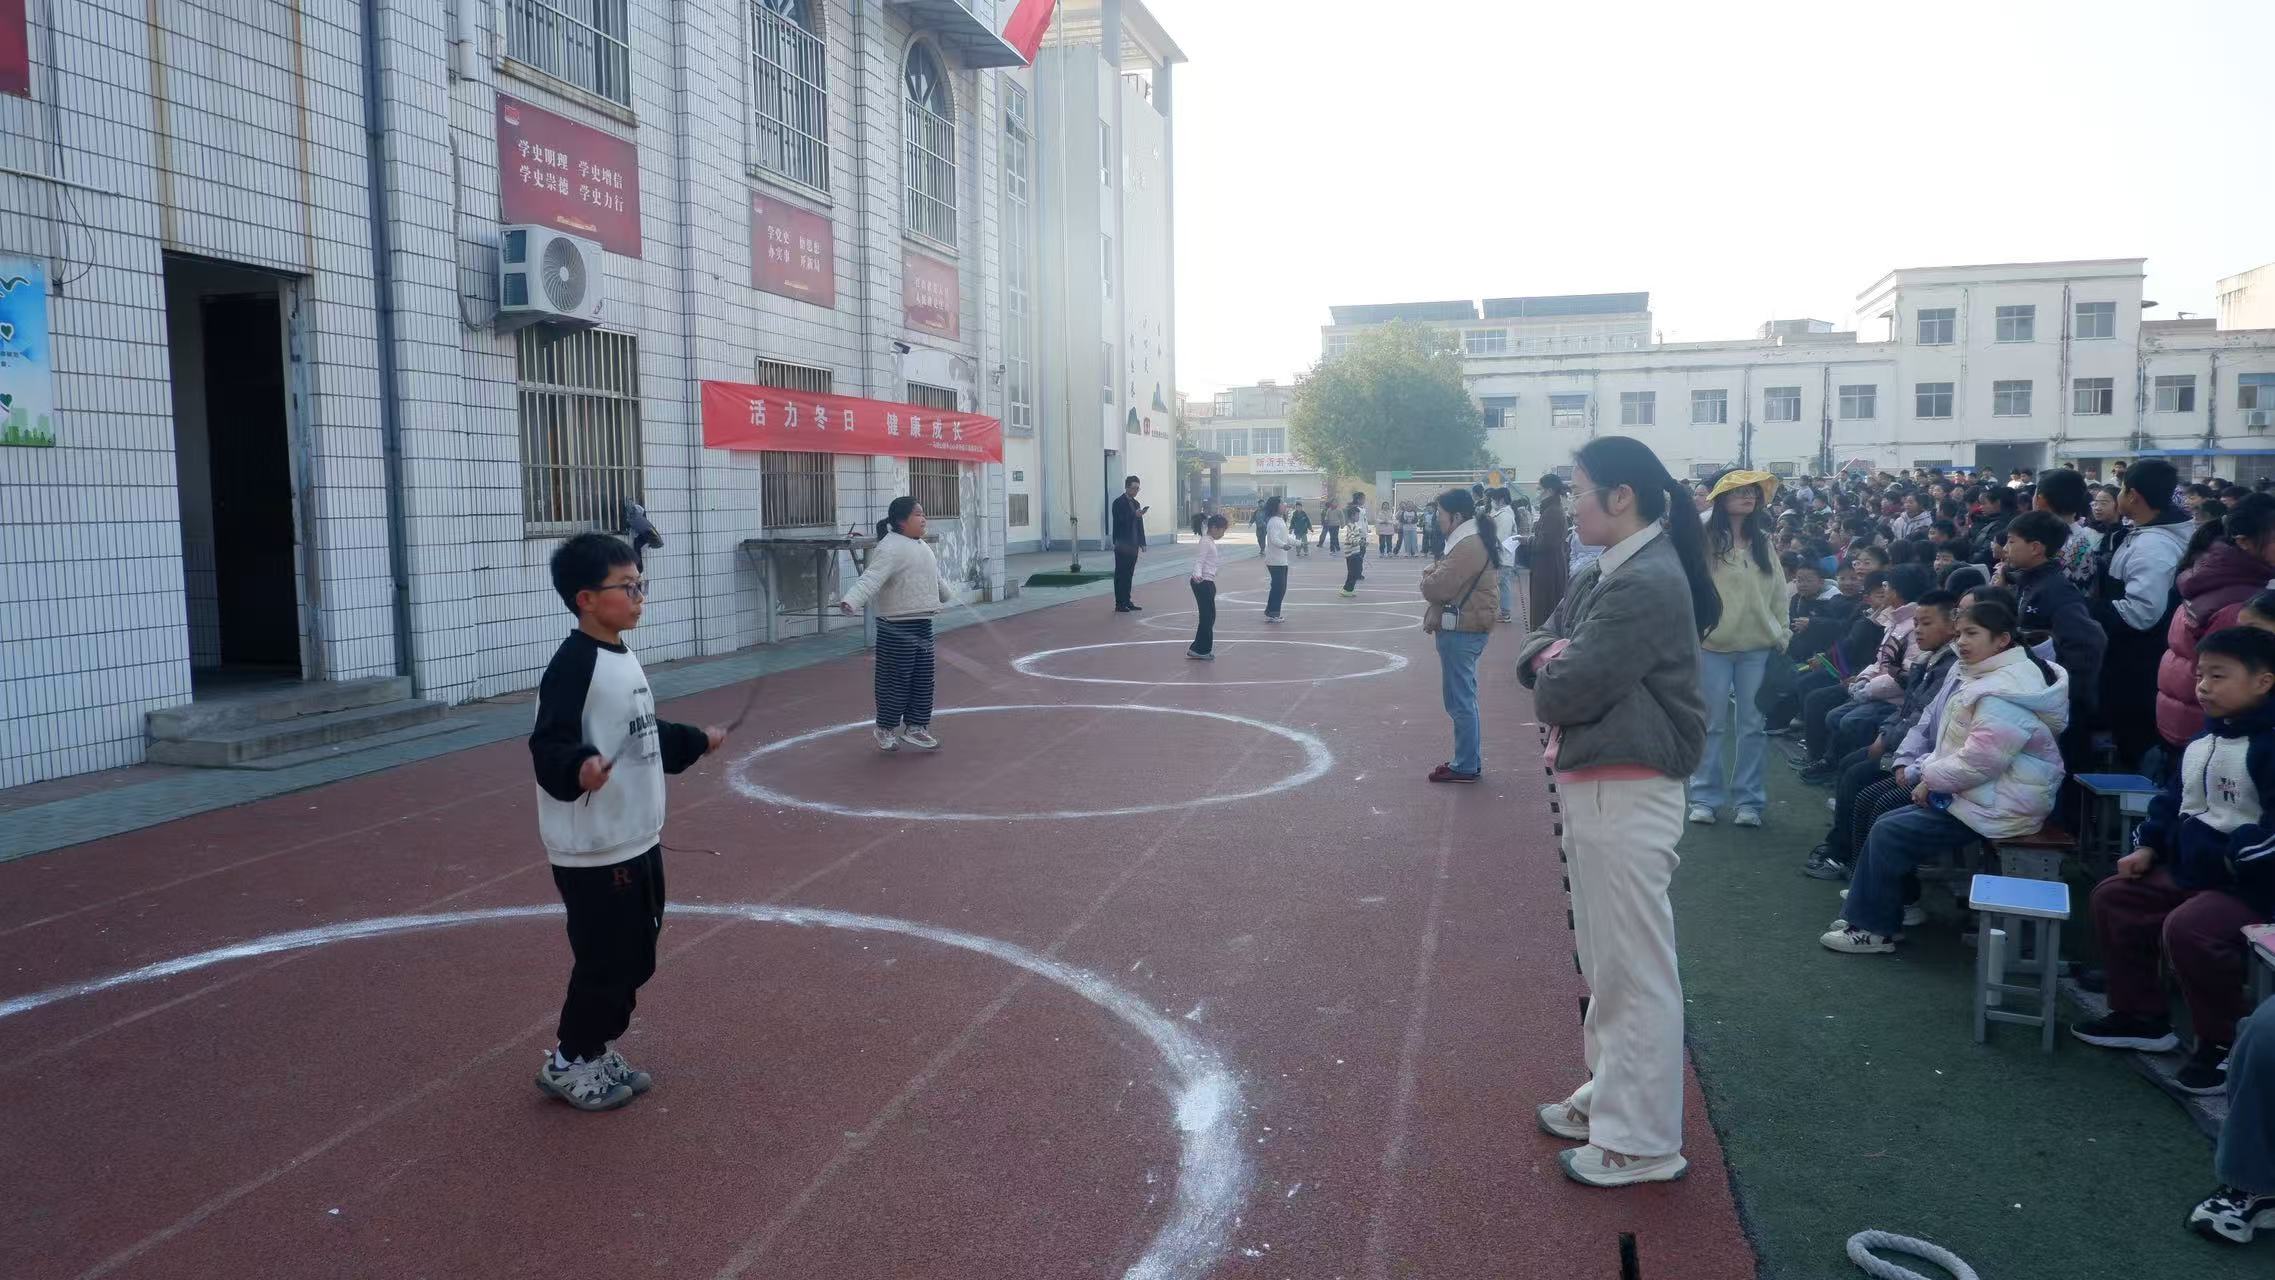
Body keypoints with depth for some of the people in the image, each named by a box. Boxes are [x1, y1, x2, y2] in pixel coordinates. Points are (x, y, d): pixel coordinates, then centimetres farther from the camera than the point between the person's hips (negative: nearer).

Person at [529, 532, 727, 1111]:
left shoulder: (624, 657, 10)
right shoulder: (573, 664, -20)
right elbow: (548, 746, -26)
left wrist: (696, 741, 35)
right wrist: (580, 767, -46)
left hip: (639, 840, 9)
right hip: (593, 851, -9)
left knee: (635, 959, 17)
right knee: (605, 963, 1)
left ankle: (599, 1053, 32)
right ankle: (567, 1063, 21)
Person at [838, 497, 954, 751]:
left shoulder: (921, 547, 13)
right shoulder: (890, 549, -17)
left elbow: (934, 576, 32)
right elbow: (871, 578, -31)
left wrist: (943, 594, 48)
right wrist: (850, 602, -46)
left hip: (922, 624, 9)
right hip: (897, 626, -9)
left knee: (923, 679, 11)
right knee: (896, 679, 1)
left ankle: (915, 726, 22)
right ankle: (886, 729, 17)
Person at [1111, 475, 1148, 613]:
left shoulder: (1135, 503, 16)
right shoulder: (1119, 503, -8)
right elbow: (1119, 521, -18)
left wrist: (1142, 543, 13)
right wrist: (1135, 515, -28)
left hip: (1133, 546, 8)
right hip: (1122, 546, -8)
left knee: (1129, 574, 9)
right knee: (1121, 575, -5)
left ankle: (1127, 601, 14)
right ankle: (1119, 604, -4)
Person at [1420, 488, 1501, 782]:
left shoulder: (1467, 546, -20)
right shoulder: (1475, 539, 15)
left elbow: (1438, 587, -23)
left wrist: (1429, 572, -2)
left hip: (1460, 631, -11)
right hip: (1468, 628, 11)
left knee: (1460, 700, -3)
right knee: (1465, 697, 17)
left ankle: (1466, 767, 4)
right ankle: (1470, 760, 26)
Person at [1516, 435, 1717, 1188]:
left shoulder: (1648, 584, -20)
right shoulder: (1606, 574, 12)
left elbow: (1566, 691, -23)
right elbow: (1536, 655, 12)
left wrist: (1556, 666, -2)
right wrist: (1556, 657, -10)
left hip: (1626, 794, -10)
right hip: (1591, 784, 10)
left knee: (1636, 966, 1)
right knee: (1604, 958, 21)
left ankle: (1642, 1141, 12)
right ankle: (1611, 1092, 36)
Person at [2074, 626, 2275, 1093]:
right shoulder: (2203, 739, 11)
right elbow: (2173, 799, 21)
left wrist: (2229, 858, -27)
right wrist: (2148, 845, 9)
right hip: (2186, 870, 10)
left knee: (2185, 929, -31)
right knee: (2112, 897, 10)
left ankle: (2221, 1044, -8)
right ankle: (2141, 1017, 19)